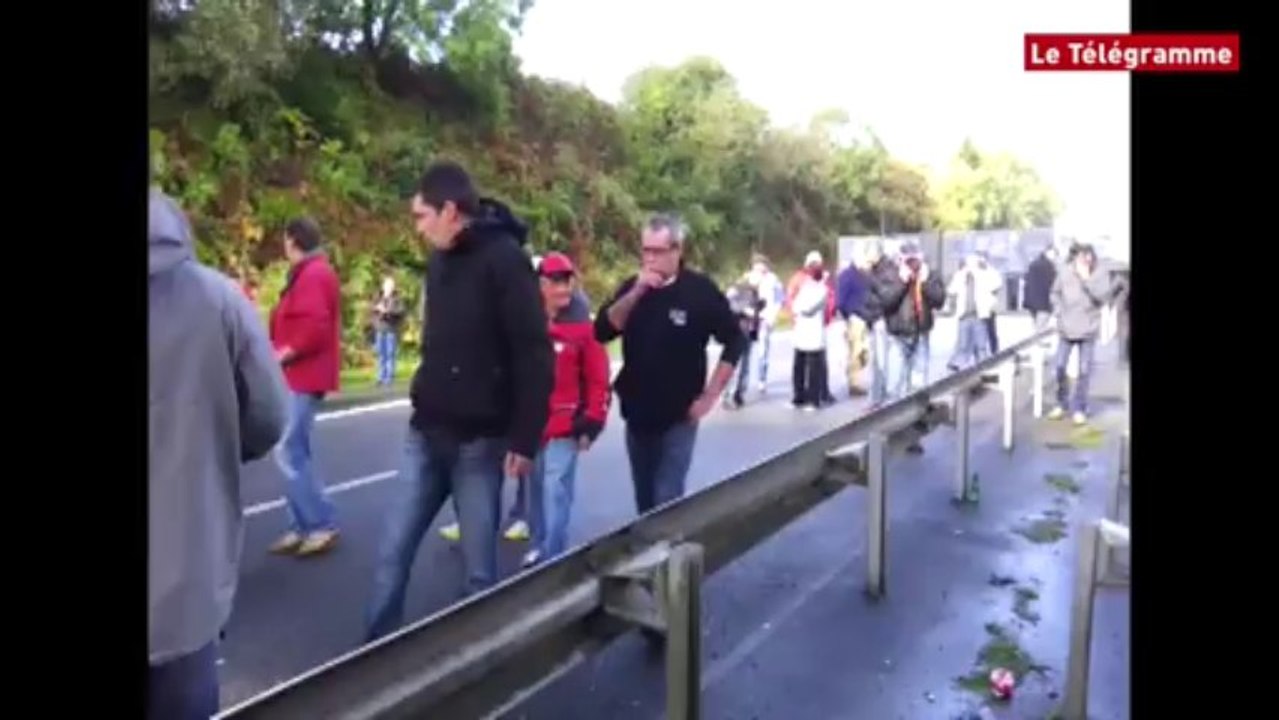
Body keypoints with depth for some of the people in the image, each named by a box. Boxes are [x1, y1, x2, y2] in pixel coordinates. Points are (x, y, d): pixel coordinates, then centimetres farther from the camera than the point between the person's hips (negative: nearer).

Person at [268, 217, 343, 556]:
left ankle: (322, 524, -2)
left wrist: (282, 355, -18)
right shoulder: (313, 273, 17)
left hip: (304, 376, -11)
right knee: (294, 452, 12)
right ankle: (301, 527, 18)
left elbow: (315, 327, -26)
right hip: (300, 375, 11)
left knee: (288, 452, -9)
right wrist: (283, 351, 12)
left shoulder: (312, 275, -15)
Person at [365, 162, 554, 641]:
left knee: (479, 566, 5)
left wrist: (524, 439, -18)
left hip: (479, 440, -7)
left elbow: (534, 355, -16)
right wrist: (423, 402, 18)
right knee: (392, 553, 8)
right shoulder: (440, 261, 11)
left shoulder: (503, 259, -13)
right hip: (425, 433, 7)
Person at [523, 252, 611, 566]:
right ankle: (540, 545, 32)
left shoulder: (582, 326, -7)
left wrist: (591, 423, -8)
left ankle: (554, 556, -2)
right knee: (537, 489, 16)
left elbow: (598, 379, -5)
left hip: (565, 425, -4)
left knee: (556, 491, -9)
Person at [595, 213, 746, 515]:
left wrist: (710, 394, -7)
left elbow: (735, 341, -4)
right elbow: (602, 331, -8)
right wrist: (635, 293, -19)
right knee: (645, 498, 15)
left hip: (679, 416, -4)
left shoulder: (700, 289, -9)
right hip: (637, 413, 4)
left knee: (666, 499, -7)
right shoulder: (633, 286, 3)